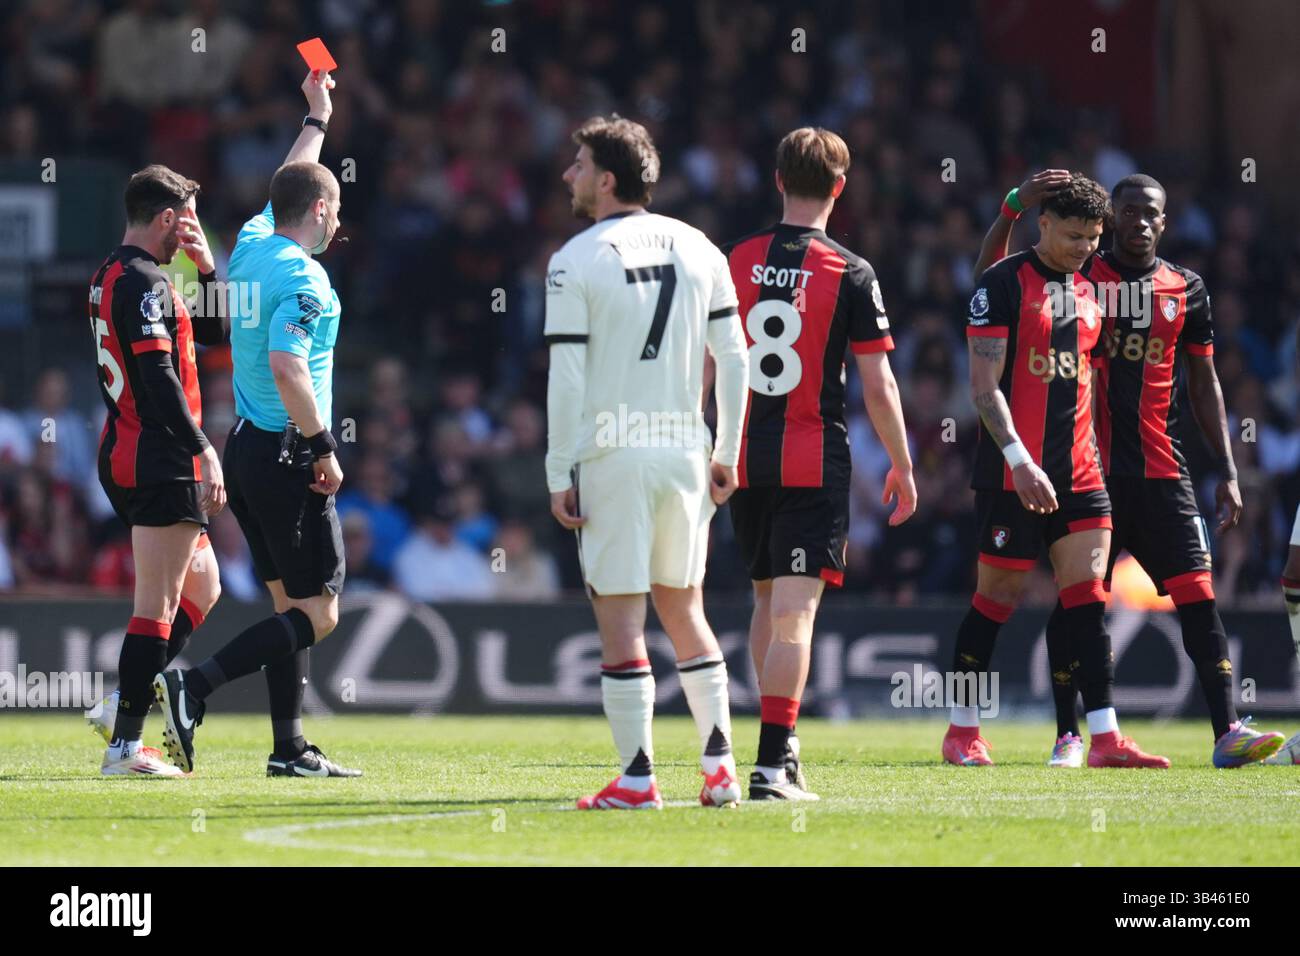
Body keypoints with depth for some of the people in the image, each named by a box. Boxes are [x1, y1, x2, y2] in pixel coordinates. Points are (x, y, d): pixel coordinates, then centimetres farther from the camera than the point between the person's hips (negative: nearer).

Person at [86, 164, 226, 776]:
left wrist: (206, 268, 11)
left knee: (201, 588, 17)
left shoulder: (111, 278, 17)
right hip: (159, 462, -10)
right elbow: (159, 379, -23)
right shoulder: (144, 282, -15)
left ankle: (125, 704, 12)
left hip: (123, 458, 10)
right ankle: (126, 743, -8)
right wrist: (203, 451, -23)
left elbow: (214, 331, 23)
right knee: (158, 605, -7)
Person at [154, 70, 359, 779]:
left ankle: (289, 747, 11)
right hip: (287, 457, -9)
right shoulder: (302, 276, -16)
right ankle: (194, 686, -20)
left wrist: (317, 118, 42)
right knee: (317, 613, -7)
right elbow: (286, 367, -27)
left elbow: (288, 187, 30)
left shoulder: (251, 246, 9)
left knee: (290, 604, 12)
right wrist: (325, 448, -19)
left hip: (246, 449, 9)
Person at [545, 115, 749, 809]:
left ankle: (637, 778, -3)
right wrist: (727, 454, 14)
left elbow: (567, 379, -9)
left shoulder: (574, 262, -6)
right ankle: (720, 765, 14)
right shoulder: (697, 249, 8)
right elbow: (734, 360, 7)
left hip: (611, 456, -5)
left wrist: (559, 477, -4)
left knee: (620, 620, -2)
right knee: (683, 608, 17)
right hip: (684, 450, 5)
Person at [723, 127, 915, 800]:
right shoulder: (852, 275, -7)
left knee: (766, 600, 19)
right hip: (815, 460, -4)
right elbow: (878, 387, -7)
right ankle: (774, 762, -15)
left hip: (745, 458, 4)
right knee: (795, 611, -6)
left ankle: (781, 747, 23)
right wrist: (902, 467, 4)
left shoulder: (735, 262, 3)